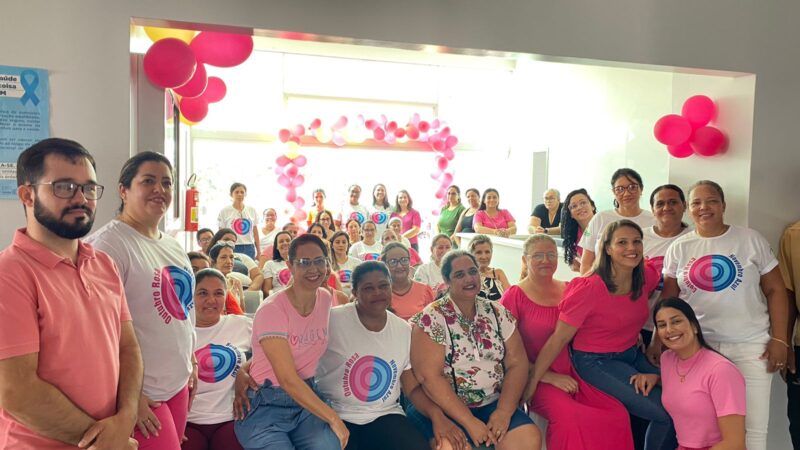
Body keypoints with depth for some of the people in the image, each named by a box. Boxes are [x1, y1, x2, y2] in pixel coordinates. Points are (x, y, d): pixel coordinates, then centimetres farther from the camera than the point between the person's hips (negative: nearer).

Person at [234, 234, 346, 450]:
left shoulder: (326, 298, 1)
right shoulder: (272, 309, -18)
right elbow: (287, 379, -22)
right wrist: (333, 418, -20)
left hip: (308, 397, 5)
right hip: (266, 407, -4)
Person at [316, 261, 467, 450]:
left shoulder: (405, 330, 5)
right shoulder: (332, 320, -10)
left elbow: (413, 388, 9)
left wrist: (436, 414, -10)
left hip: (385, 415, 4)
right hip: (336, 416, -3)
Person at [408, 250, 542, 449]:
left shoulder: (498, 313, 7)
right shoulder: (432, 318, -8)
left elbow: (517, 363, 3)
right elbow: (429, 376, -14)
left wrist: (504, 411, -11)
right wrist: (469, 422, -18)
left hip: (493, 405, 4)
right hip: (445, 408, -4)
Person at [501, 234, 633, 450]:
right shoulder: (514, 296, -5)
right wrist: (550, 377, -13)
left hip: (571, 375, 5)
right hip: (537, 380, -5)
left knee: (618, 414, -17)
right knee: (570, 418, -31)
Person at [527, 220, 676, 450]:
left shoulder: (647, 277, -6)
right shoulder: (589, 289, -24)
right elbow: (559, 339, -20)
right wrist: (532, 383, -18)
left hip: (633, 354, 7)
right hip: (596, 362, -7)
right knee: (667, 412, -12)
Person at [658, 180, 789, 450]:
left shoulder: (751, 240, 2)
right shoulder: (678, 248, 5)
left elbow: (775, 290, 3)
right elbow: (668, 299, 8)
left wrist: (779, 339, -3)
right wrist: (658, 341, 2)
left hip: (750, 345, -1)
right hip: (696, 346, 1)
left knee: (753, 427, 2)